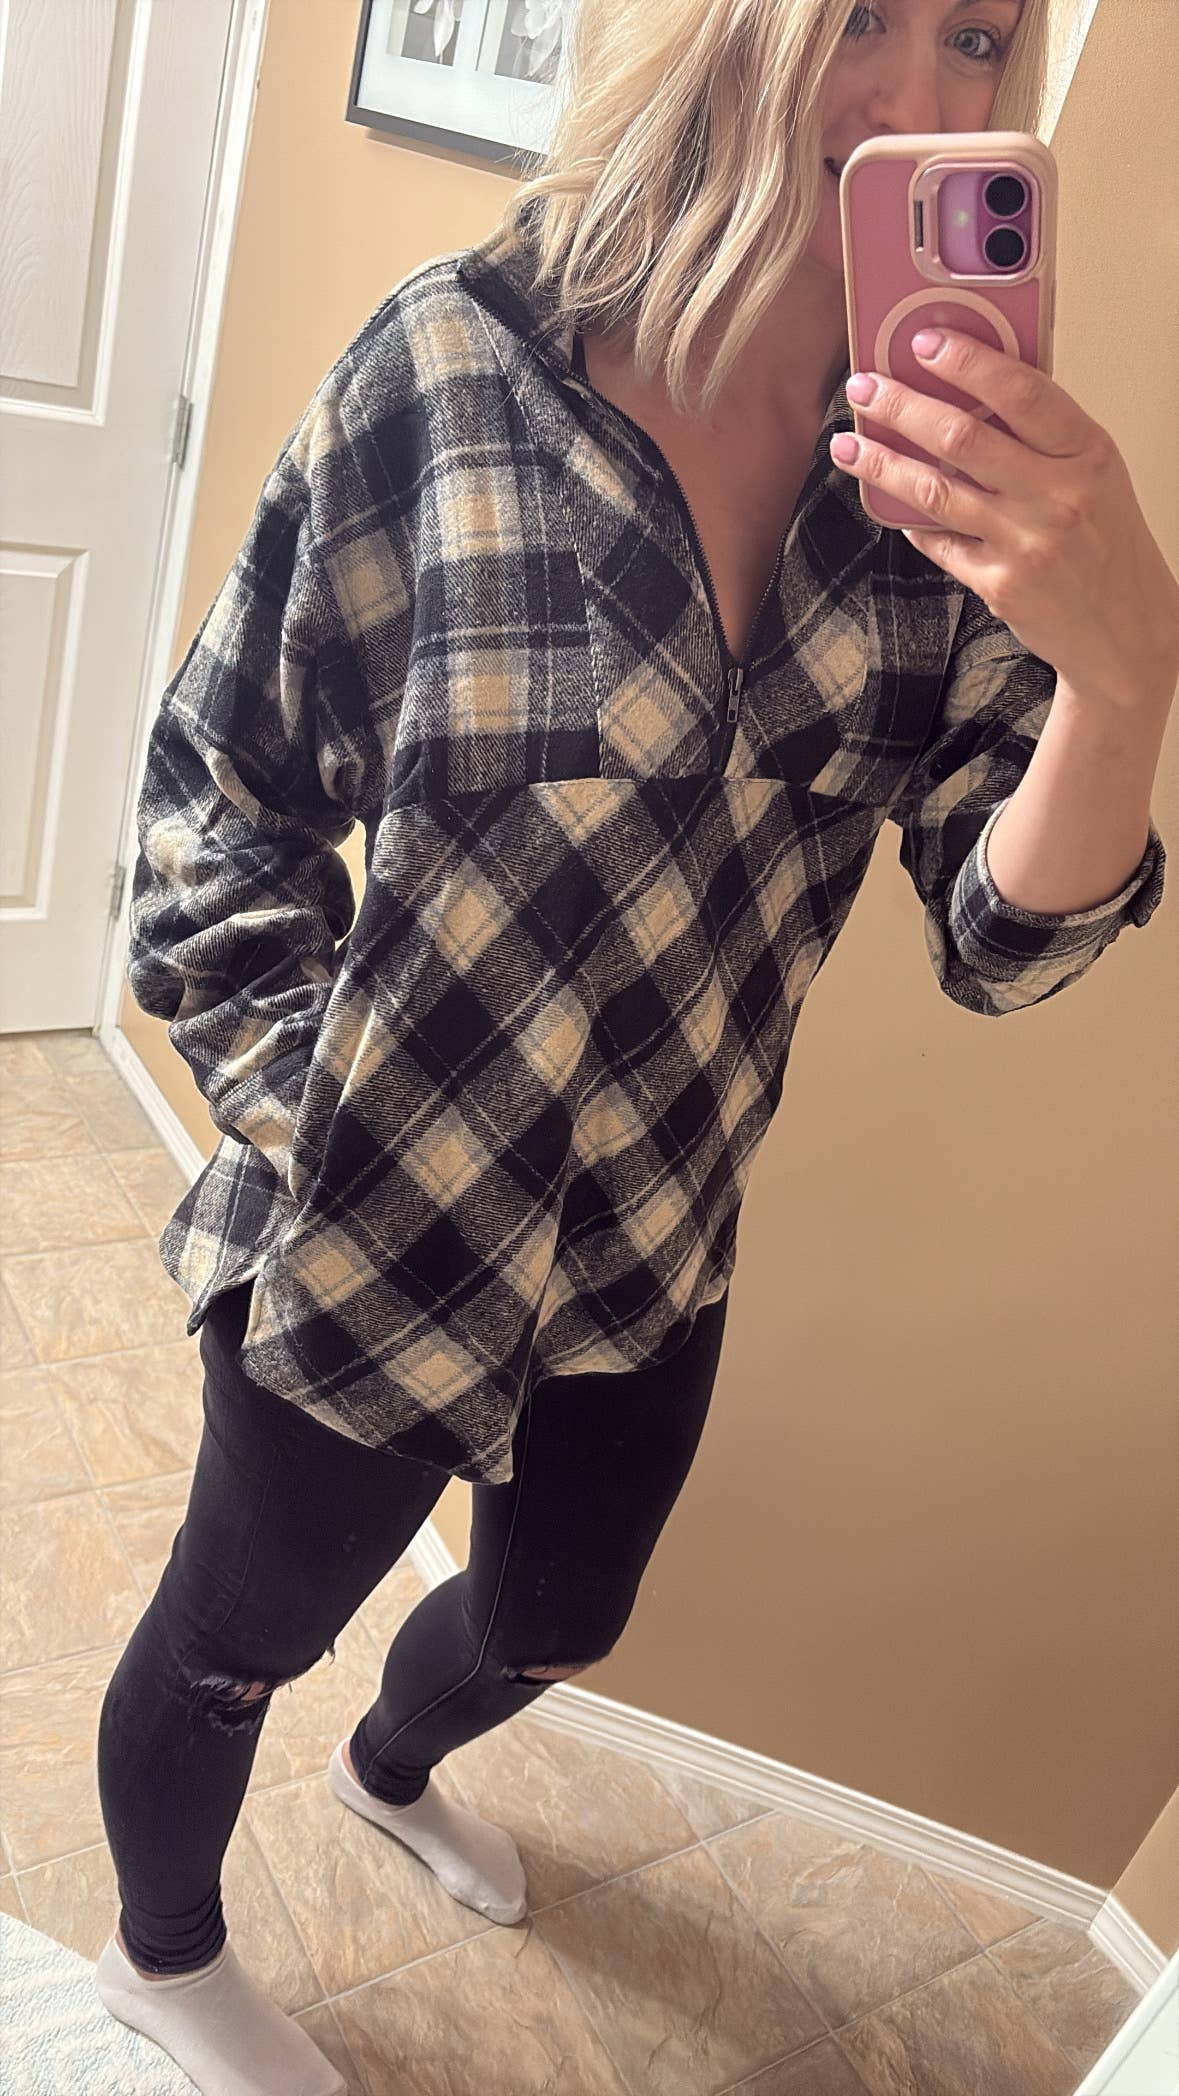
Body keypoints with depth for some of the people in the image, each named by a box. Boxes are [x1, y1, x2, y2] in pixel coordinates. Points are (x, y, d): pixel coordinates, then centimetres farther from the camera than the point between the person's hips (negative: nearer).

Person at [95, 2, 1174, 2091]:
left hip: (656, 1254, 5)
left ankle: (390, 1767, 67)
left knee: (554, 1621, 29)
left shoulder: (953, 456, -9)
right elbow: (223, 786, -11)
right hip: (368, 1233, -4)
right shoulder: (454, 365, -19)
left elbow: (1009, 938, -14)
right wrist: (304, 1117, -15)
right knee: (239, 1631, 21)